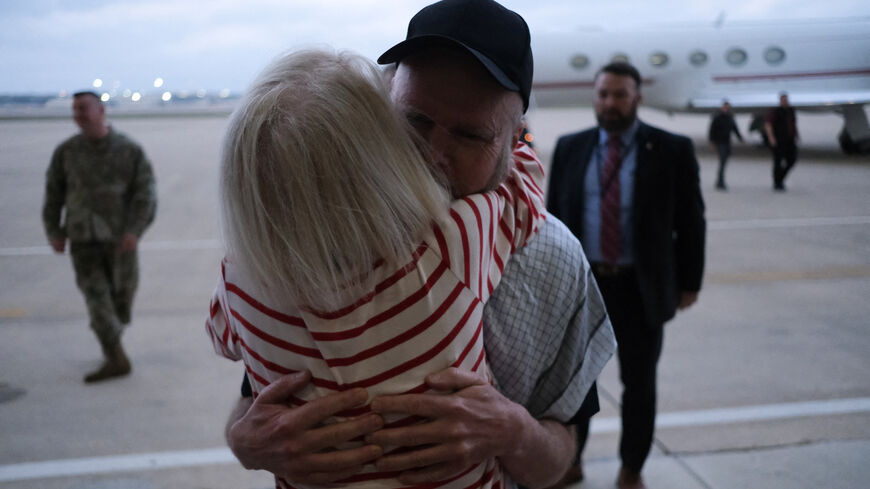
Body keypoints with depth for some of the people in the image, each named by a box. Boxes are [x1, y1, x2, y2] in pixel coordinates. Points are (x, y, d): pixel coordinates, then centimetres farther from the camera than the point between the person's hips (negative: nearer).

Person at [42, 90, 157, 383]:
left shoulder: (130, 151, -3)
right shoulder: (66, 151, 2)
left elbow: (145, 194, -8)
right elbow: (54, 193, 9)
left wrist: (135, 230, -21)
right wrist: (53, 232, 2)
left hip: (120, 235, 0)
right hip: (83, 238, 1)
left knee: (121, 293, 9)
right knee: (95, 295, -10)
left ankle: (111, 338, 39)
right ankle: (117, 360, -10)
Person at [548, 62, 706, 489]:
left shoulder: (672, 150, -5)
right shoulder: (569, 148, 2)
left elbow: (690, 221, 0)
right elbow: (553, 214, 6)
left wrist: (689, 282, 0)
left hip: (641, 288, -1)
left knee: (639, 384, 12)